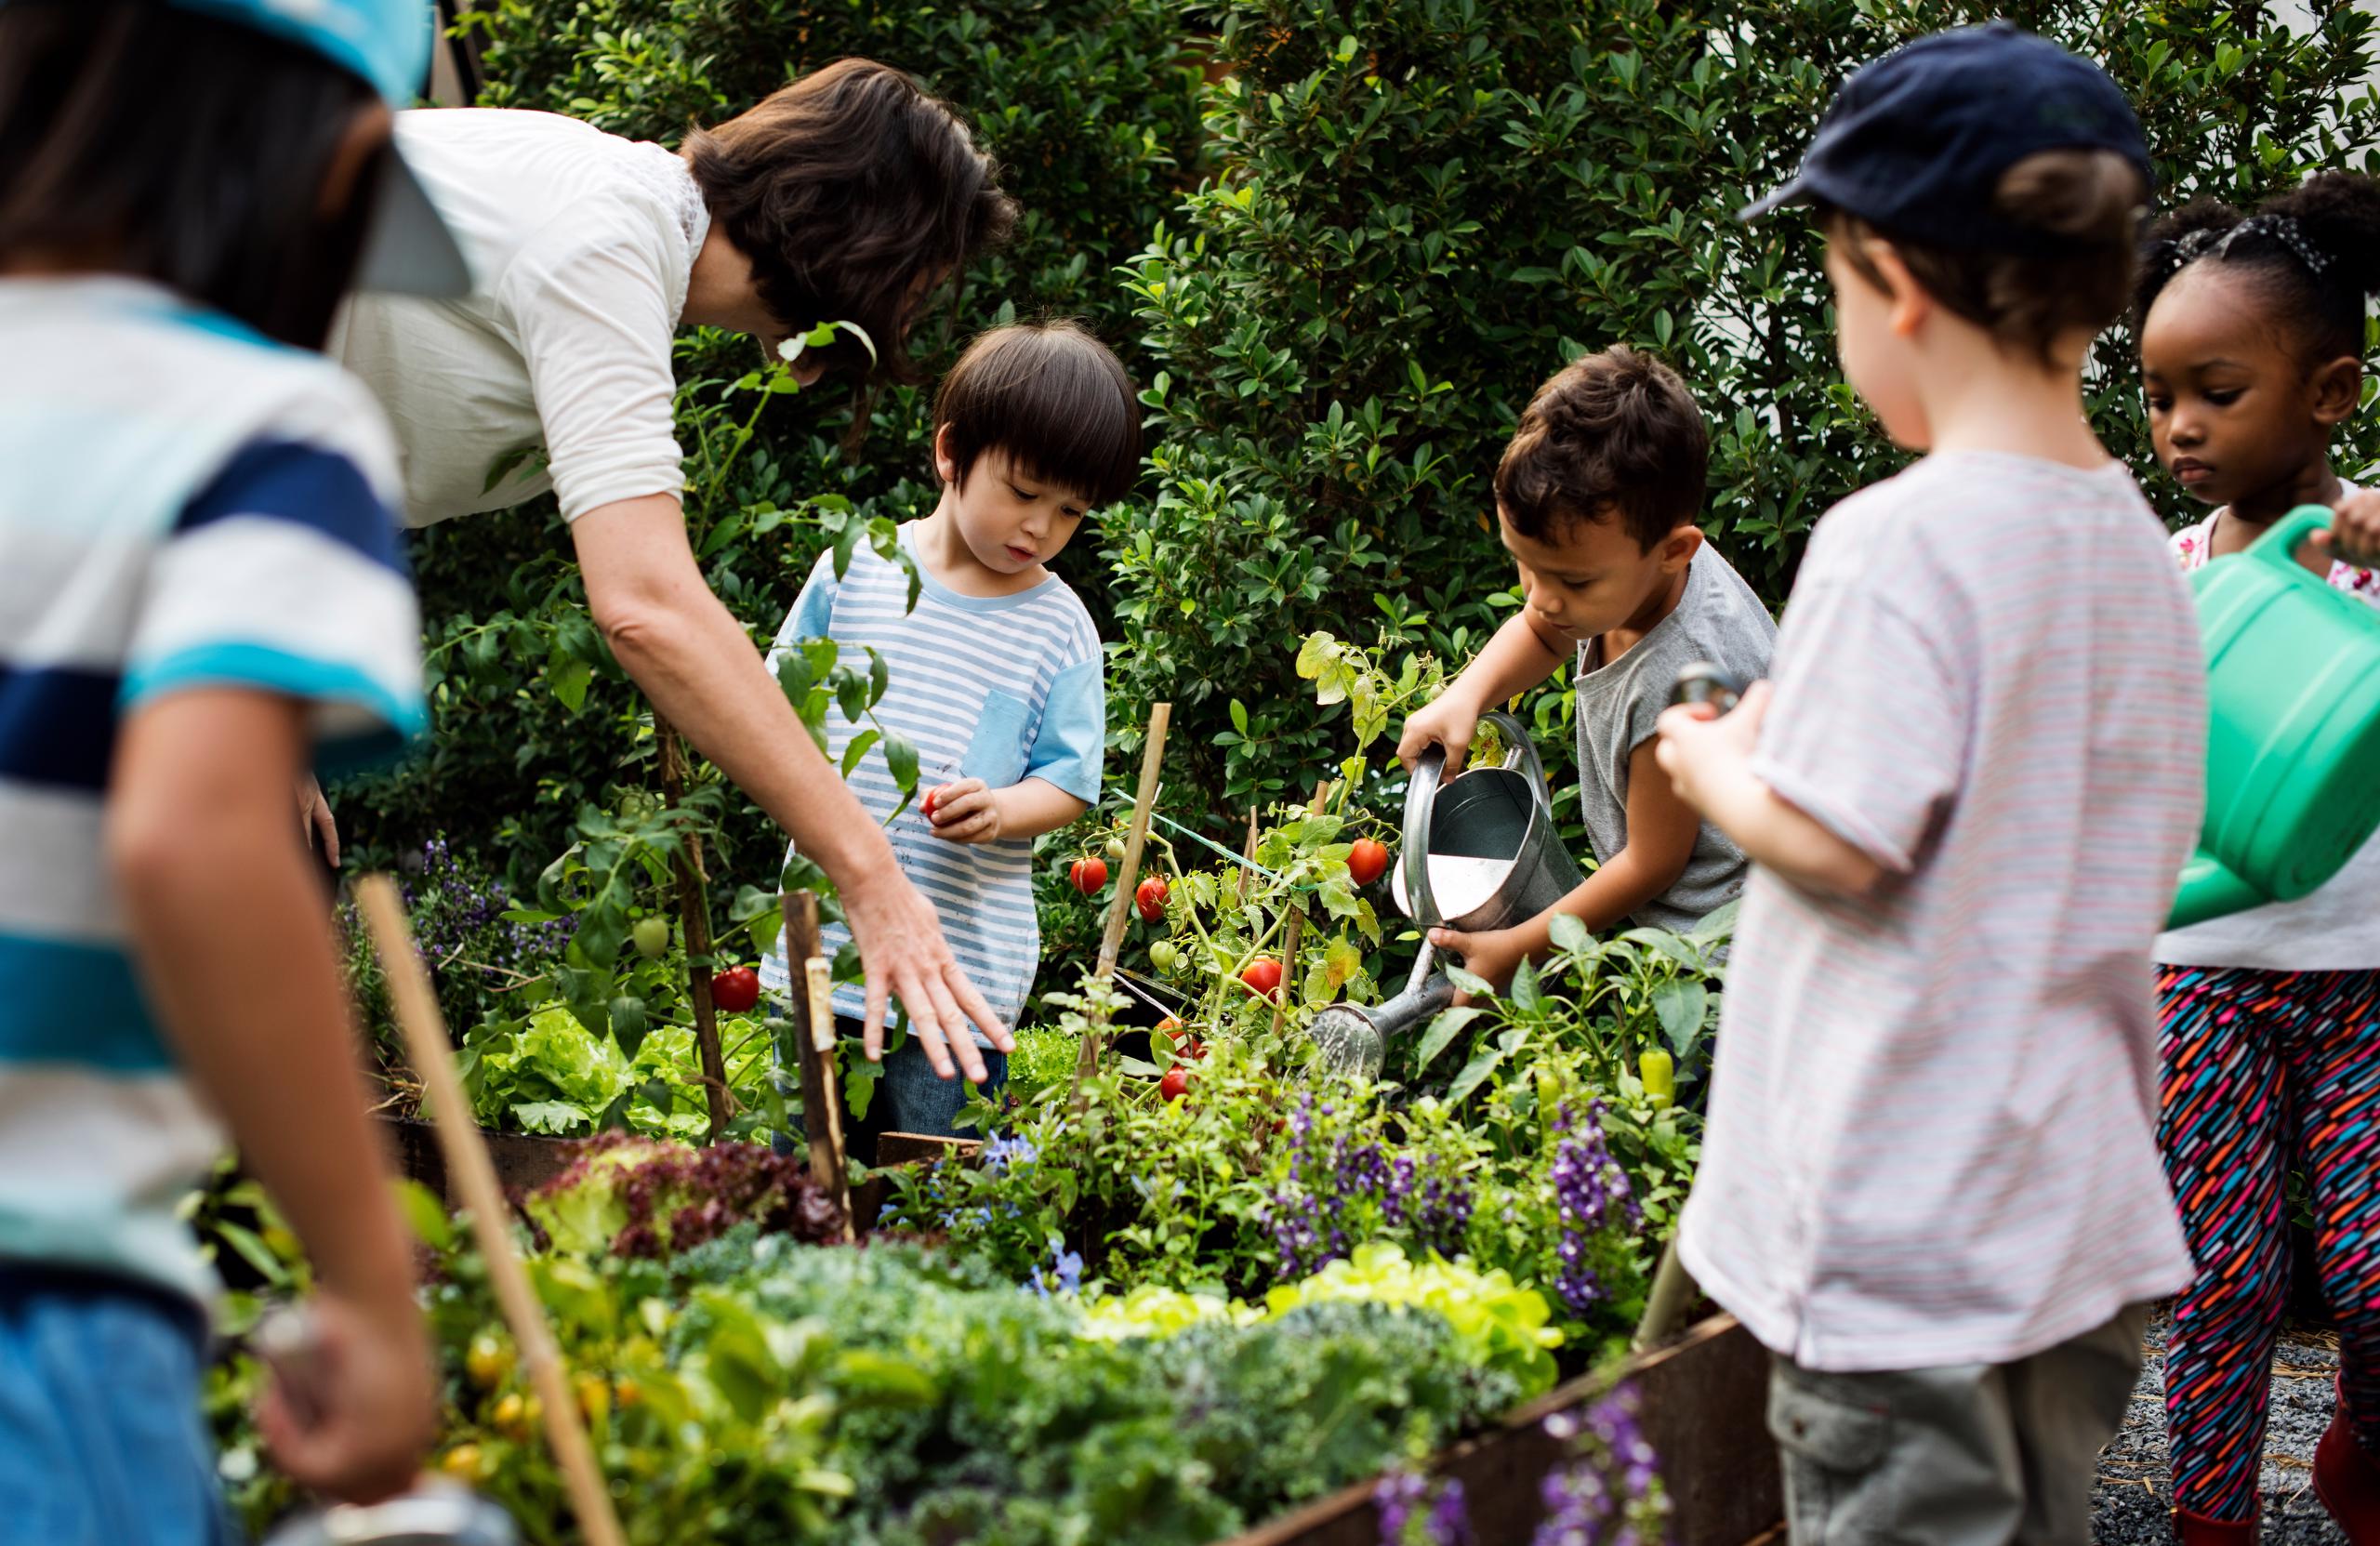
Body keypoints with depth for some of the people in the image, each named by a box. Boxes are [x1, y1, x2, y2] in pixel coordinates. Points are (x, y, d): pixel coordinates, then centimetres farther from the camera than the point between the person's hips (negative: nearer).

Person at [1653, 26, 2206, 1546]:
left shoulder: (1895, 541, -18)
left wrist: (1717, 764, 0)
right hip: (2086, 1200, 8)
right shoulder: (2138, 545, 6)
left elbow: (1835, 845, -21)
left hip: (1907, 1222, -8)